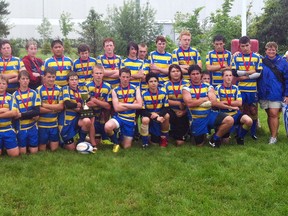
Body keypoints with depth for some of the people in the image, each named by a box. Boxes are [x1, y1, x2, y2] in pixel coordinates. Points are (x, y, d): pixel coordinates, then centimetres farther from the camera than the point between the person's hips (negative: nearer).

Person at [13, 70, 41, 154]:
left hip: (32, 127, 1)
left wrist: (21, 115, -18)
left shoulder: (34, 93, -1)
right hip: (21, 128, -1)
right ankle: (25, 145, 34)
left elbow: (37, 112, -10)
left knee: (34, 151, 6)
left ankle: (30, 145, 35)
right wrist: (31, 115, -17)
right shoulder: (15, 95, -5)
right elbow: (15, 114, -11)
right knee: (22, 152, 5)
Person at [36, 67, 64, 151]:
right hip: (42, 124, -2)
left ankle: (50, 142, 35)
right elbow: (38, 109, -14)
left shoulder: (59, 89, 2)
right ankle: (45, 142, 37)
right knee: (42, 149, 7)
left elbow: (61, 106, -7)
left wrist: (45, 105, -14)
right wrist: (55, 108, -13)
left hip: (54, 124, 2)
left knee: (54, 148, 7)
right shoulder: (39, 90, -7)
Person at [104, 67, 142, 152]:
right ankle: (116, 143, -4)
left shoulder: (135, 89, 1)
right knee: (107, 127, -37)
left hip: (130, 120, 1)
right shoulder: (115, 90, -1)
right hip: (118, 117, -1)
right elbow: (117, 108, -11)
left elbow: (139, 105, -11)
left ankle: (122, 136, 39)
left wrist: (123, 104, -12)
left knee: (126, 147, 2)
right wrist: (132, 105, -10)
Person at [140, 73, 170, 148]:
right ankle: (144, 142, -14)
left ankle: (164, 138, -3)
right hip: (148, 116, -2)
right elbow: (142, 111, -15)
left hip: (160, 115, 3)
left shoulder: (163, 93, -9)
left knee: (167, 115, -27)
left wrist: (159, 115, -28)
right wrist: (152, 115, -29)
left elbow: (166, 108, -9)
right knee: (145, 119, -35)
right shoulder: (144, 94, -14)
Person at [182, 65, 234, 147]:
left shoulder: (208, 87, 3)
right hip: (196, 119, -1)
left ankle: (215, 138, 1)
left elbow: (214, 102, -10)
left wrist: (196, 102, -10)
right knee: (199, 144, 3)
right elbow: (189, 103, -19)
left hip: (209, 114, 2)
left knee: (230, 120, -21)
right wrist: (205, 99, -11)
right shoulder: (187, 88, -4)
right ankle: (203, 135, 40)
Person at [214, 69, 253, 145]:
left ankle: (239, 136, 2)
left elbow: (239, 103, -6)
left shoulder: (235, 88, 3)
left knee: (249, 121, -27)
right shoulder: (218, 88, -7)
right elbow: (216, 104, -16)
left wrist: (226, 102, -13)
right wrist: (232, 107, -15)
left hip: (235, 113, 2)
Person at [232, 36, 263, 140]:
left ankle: (253, 132, 17)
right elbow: (234, 73, -6)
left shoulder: (257, 57, 3)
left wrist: (244, 77, -10)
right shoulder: (236, 57, 5)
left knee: (253, 111, 4)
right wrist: (250, 72, -7)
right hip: (240, 89, 0)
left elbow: (258, 73, -5)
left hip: (253, 89, 0)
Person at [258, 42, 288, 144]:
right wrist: (257, 92, 3)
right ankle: (272, 134, 20)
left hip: (276, 94, -2)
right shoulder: (261, 62, 4)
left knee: (274, 114, -8)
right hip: (264, 93, 3)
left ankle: (274, 137, -1)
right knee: (269, 114, 10)